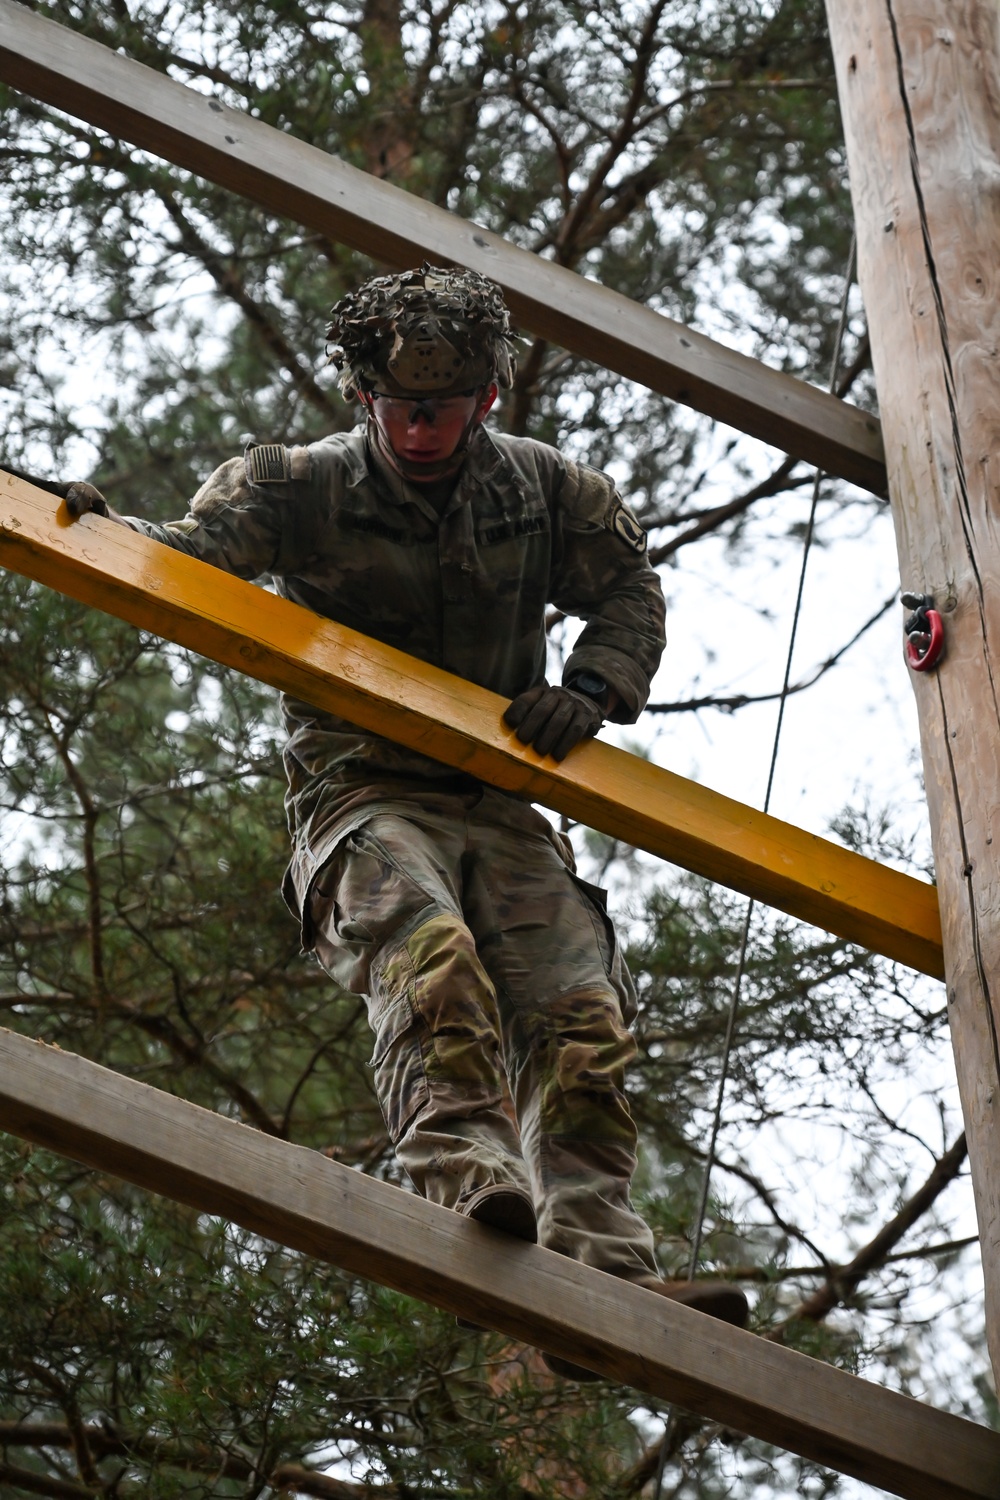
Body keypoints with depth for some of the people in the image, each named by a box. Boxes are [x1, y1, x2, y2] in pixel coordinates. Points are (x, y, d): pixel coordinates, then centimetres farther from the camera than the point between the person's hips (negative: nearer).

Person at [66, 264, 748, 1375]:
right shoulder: (302, 489, 1)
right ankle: (470, 1186, -50)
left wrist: (593, 689, -2)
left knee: (577, 1016, -16)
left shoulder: (542, 489, 11)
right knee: (430, 956, -35)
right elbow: (181, 560, -10)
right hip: (363, 796, -3)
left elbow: (630, 593, 18)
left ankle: (599, 1274, -24)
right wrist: (101, 531, -32)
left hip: (502, 805, 3)